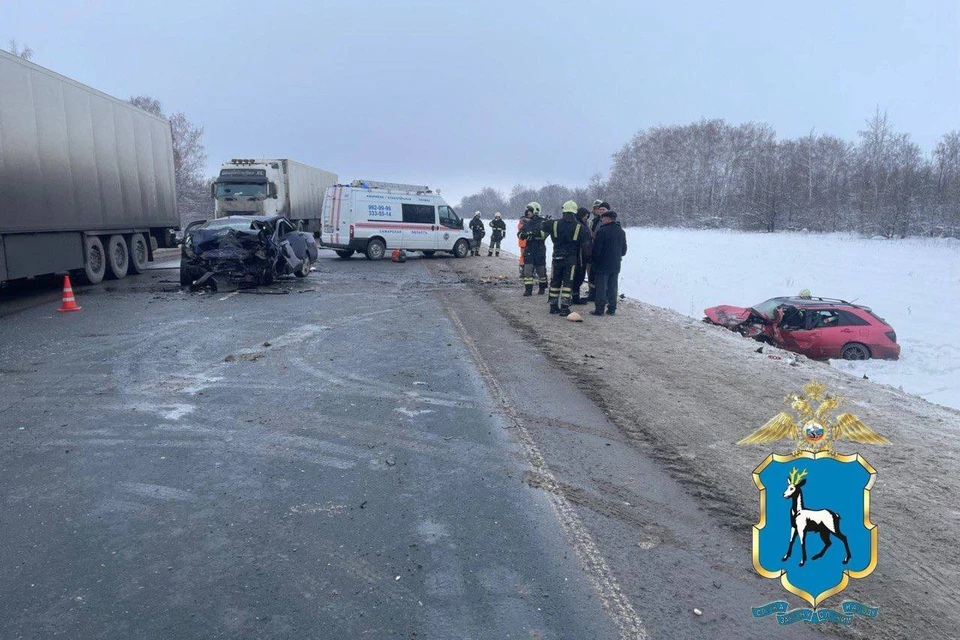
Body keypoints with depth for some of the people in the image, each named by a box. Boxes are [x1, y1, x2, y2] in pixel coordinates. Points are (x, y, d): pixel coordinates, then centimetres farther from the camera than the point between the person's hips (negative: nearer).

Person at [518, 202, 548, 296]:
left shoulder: (542, 222, -6)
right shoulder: (527, 223, 12)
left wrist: (534, 234, -30)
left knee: (541, 269, 6)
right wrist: (523, 234, -12)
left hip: (540, 249, -4)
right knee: (527, 269, -4)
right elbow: (519, 233, 11)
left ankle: (542, 288, 23)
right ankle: (528, 289, -1)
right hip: (528, 248, 4)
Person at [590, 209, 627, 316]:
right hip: (616, 265, 6)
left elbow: (596, 249, -14)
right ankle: (612, 309, 14)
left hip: (602, 264, -6)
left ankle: (599, 309, 1)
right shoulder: (621, 232, 9)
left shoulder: (602, 231, -15)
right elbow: (624, 249, 15)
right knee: (612, 287, 11)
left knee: (601, 288, -1)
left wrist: (595, 258, 3)